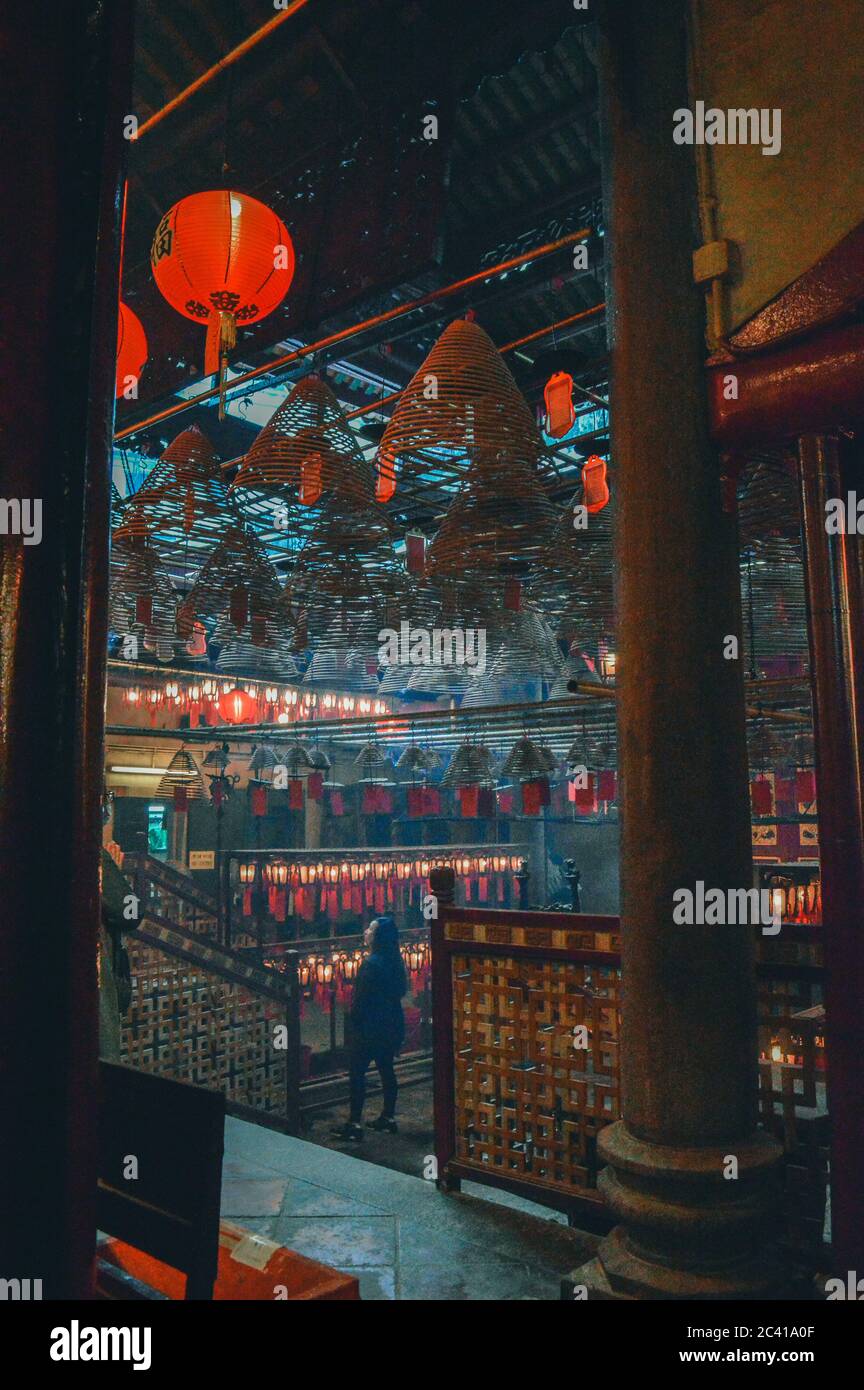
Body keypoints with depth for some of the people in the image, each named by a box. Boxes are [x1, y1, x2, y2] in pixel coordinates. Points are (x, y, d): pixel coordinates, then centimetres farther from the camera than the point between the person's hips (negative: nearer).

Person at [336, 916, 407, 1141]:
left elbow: (361, 999, -19)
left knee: (356, 1073, 0)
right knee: (386, 1069, 16)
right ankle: (388, 1117, 24)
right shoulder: (394, 961, 5)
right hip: (391, 1026, 8)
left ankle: (355, 1124, 3)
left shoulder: (372, 964, -21)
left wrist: (353, 1026, -9)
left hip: (370, 1027, -8)